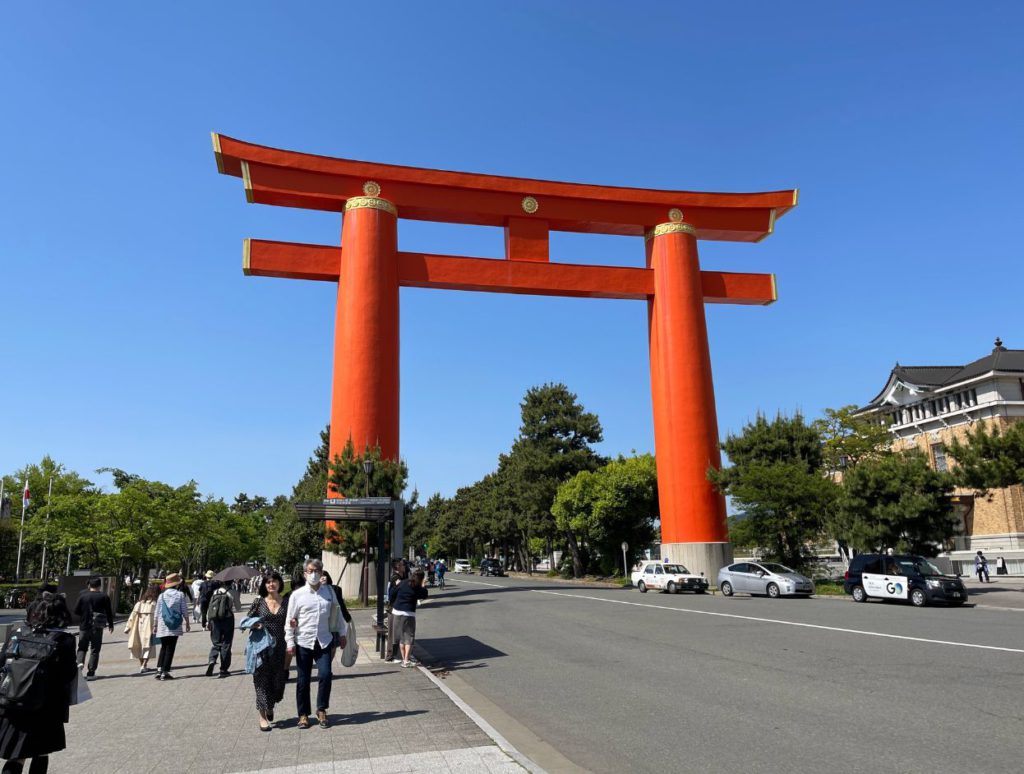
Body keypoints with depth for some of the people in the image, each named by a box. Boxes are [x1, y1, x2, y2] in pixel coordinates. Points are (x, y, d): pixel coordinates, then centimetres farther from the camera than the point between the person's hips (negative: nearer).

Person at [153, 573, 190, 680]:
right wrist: (187, 623, 10)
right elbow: (184, 611, -2)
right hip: (175, 627, -3)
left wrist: (155, 625, 15)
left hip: (162, 627, 3)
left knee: (163, 647, 17)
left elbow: (157, 613, 5)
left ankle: (159, 670, 9)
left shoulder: (161, 596, 3)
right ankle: (165, 672, 0)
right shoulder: (180, 595, -5)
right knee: (170, 649, 2)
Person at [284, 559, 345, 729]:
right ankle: (303, 714, 22)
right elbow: (290, 621, -1)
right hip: (303, 642, -1)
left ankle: (321, 710, 11)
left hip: (324, 641, 1)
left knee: (325, 675, -9)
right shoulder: (297, 595, -3)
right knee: (303, 680, 6)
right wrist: (290, 642, -5)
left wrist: (341, 634, 14)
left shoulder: (329, 593, 4)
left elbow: (336, 614, 13)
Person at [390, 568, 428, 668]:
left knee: (401, 636, 15)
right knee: (409, 637, 3)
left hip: (397, 612, 5)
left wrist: (393, 605, 17)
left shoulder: (402, 583, 3)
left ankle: (404, 658, 22)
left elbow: (393, 594, 5)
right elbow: (424, 595, 9)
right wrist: (422, 586, 17)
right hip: (409, 613, -4)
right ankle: (406, 660, -2)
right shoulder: (418, 588, -7)